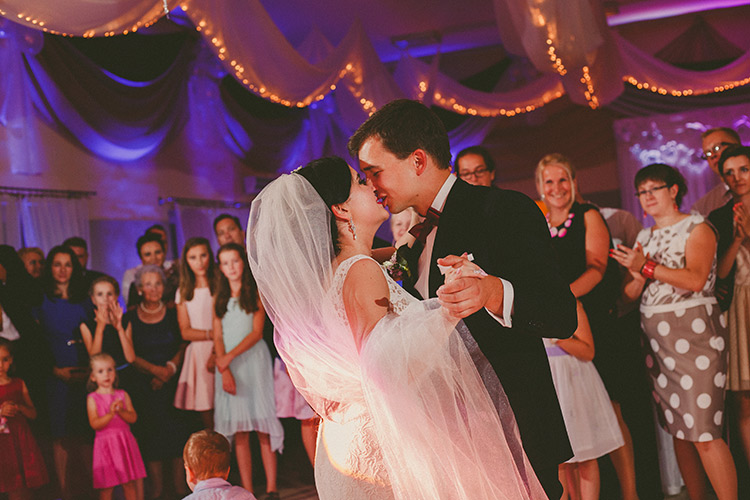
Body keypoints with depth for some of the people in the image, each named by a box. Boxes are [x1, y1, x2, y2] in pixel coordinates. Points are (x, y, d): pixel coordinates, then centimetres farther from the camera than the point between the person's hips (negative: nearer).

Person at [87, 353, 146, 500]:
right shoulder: (92, 398, -1)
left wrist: (121, 411, -18)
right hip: (105, 443, -3)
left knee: (129, 484, 5)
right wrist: (111, 413, -23)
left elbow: (133, 417, 0)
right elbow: (94, 424, -11)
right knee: (106, 487, -2)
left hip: (125, 442, 3)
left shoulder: (123, 395, 8)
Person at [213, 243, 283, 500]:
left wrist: (230, 356, -14)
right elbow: (218, 337, 7)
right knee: (239, 431, -1)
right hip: (228, 365, 3)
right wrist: (224, 369, -8)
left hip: (253, 359, -3)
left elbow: (257, 332, -4)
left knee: (263, 426, -7)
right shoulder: (220, 298, 14)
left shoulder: (256, 293, 5)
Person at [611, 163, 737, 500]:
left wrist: (647, 267, -19)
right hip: (656, 339, 6)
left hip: (693, 333, -6)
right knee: (678, 430, 7)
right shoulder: (644, 238, 17)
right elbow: (630, 294, 13)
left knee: (703, 431, -13)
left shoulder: (697, 228, -1)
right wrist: (638, 278, -8)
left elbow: (696, 279, -16)